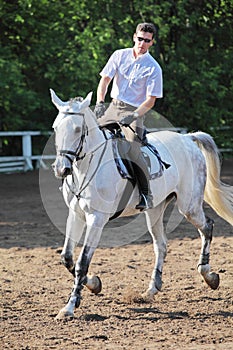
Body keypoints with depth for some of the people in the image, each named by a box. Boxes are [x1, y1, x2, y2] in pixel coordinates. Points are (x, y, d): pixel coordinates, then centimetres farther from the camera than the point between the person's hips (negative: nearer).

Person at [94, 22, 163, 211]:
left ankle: (146, 194, -16)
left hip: (135, 112, -5)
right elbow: (105, 79, 1)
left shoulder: (153, 68, -6)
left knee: (133, 149, -24)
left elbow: (150, 101, -8)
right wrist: (100, 102, -16)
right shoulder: (119, 55, 4)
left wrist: (134, 116, -23)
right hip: (113, 107, 5)